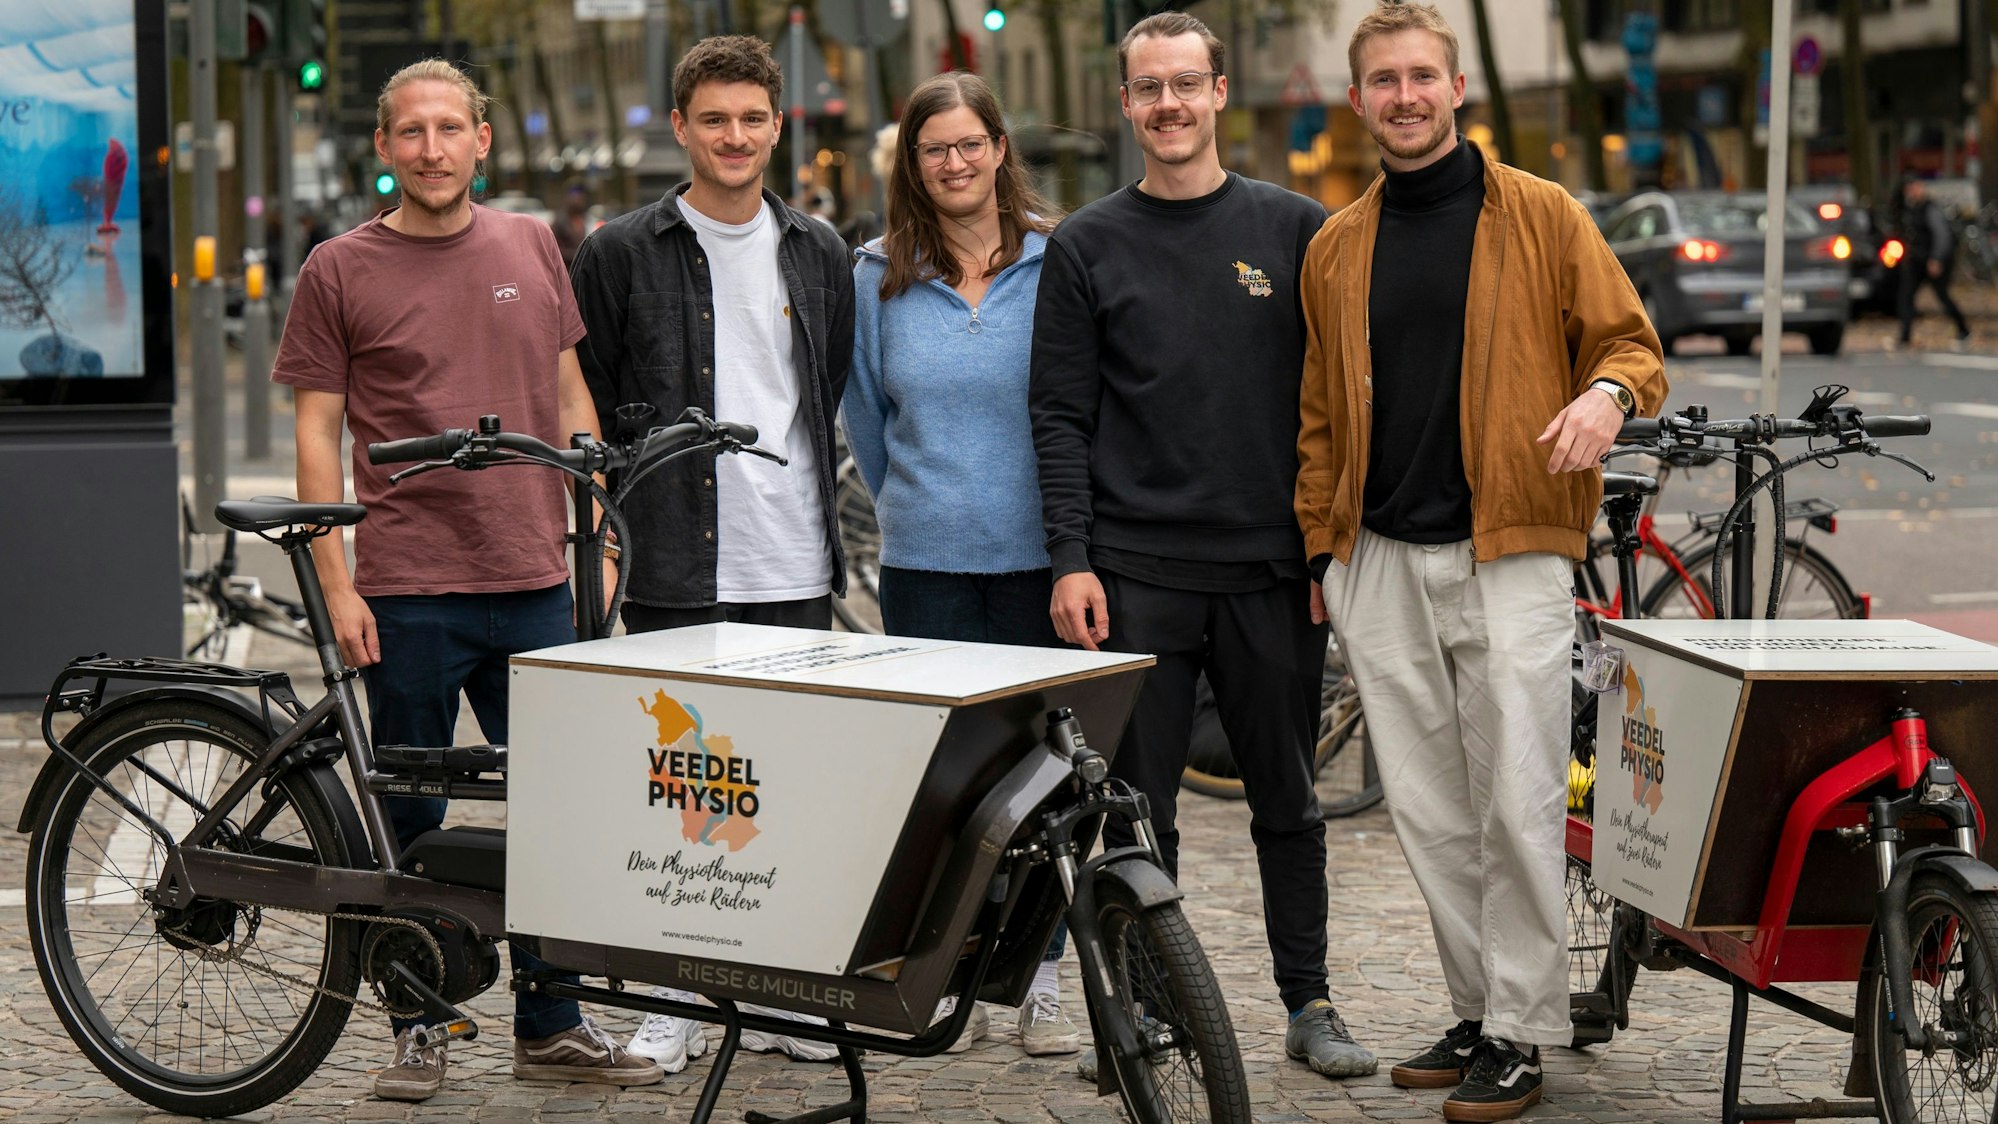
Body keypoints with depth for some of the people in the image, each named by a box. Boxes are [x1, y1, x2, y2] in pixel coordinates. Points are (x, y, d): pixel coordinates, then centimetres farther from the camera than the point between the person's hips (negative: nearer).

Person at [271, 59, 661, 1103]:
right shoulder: (340, 271, 0)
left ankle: (550, 1026, 17)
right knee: (409, 819, 5)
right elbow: (318, 433, 0)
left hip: (533, 583, 3)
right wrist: (336, 585, -6)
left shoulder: (530, 247, 10)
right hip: (407, 590, -3)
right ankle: (416, 1032, 17)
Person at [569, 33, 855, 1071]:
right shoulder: (621, 254, 1)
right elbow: (585, 413, 3)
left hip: (793, 569, 3)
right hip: (673, 570, -3)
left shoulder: (819, 255, 11)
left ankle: (777, 993, 16)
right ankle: (672, 998, 11)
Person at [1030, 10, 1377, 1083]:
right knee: (1138, 805, 4)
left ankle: (1309, 1004, 18)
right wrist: (1071, 559, -6)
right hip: (1136, 574, 0)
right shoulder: (1086, 246, 5)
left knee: (1288, 801, 8)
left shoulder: (1295, 228, 5)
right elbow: (1060, 416, 2)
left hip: (1273, 571, 0)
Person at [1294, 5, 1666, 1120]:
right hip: (1382, 562, 4)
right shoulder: (1336, 249, 14)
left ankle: (1521, 1035, 2)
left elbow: (1631, 342, 4)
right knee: (1430, 810, 7)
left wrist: (1609, 392, -18)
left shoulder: (1544, 217, 2)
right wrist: (1319, 550, 13)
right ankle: (1480, 1012, 18)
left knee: (1519, 806, -6)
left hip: (1510, 555, -4)